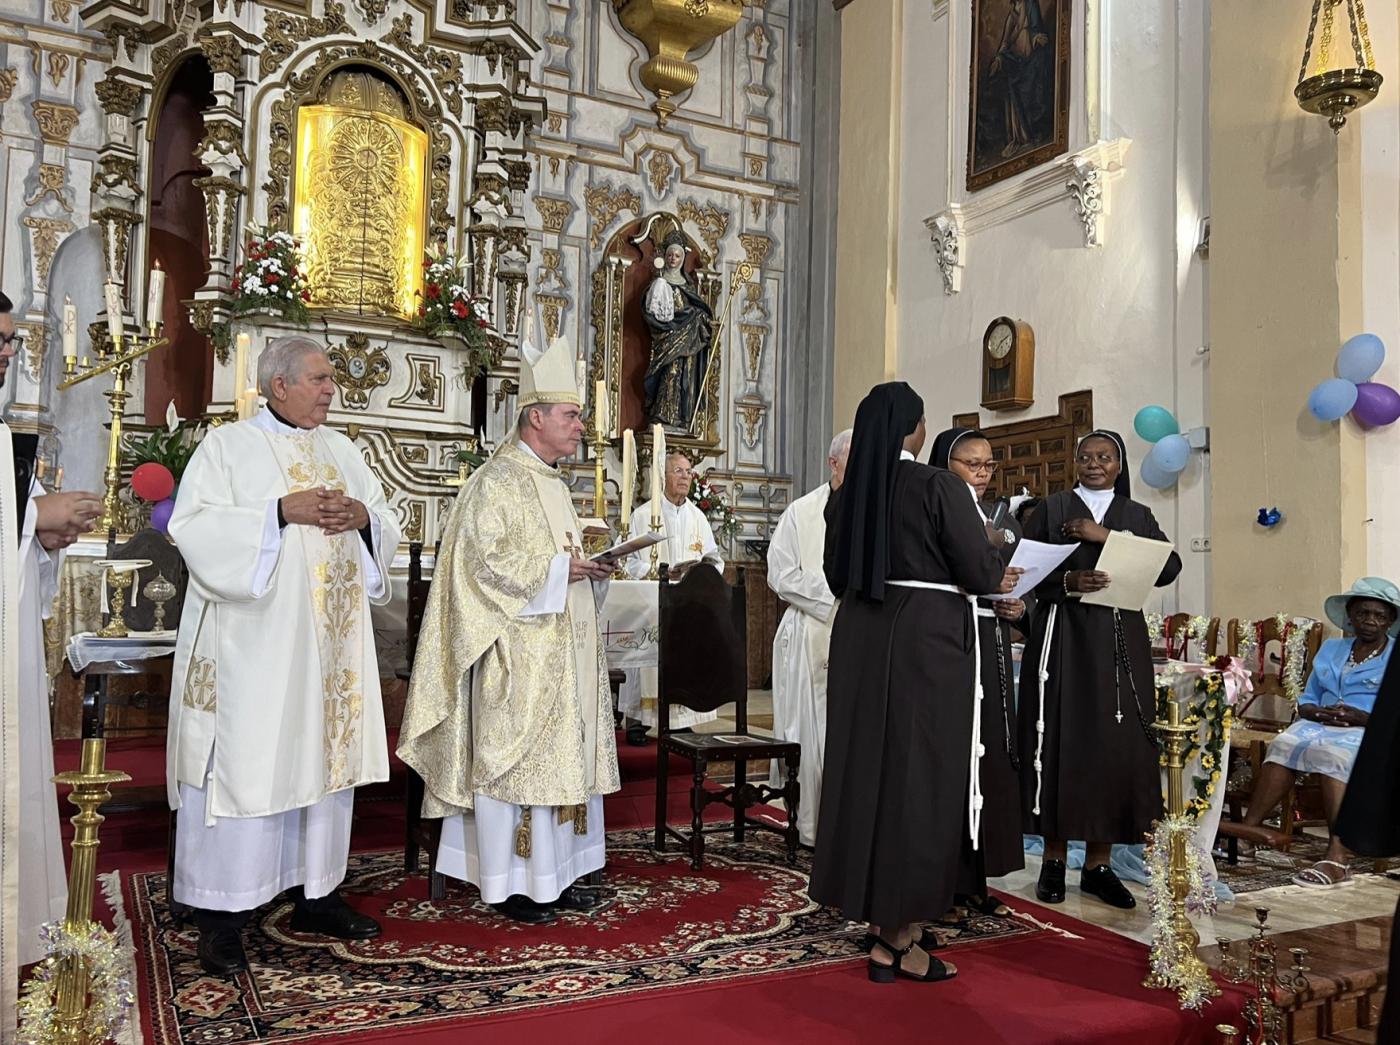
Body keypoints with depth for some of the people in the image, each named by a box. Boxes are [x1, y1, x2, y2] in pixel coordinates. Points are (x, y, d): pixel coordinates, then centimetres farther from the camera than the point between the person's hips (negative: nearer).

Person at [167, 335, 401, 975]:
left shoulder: (341, 450, 15)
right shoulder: (228, 446, 0)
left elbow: (386, 527, 15)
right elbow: (194, 526, -12)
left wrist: (363, 517, -7)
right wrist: (282, 511, -18)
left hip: (332, 643, 6)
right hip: (255, 643, -5)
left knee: (327, 756, 9)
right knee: (246, 763, -4)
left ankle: (317, 896, 22)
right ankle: (222, 914, 8)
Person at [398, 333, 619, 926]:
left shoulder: (553, 483, 18)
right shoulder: (496, 482, -10)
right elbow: (486, 559, -19)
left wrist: (589, 570, 6)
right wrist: (558, 569, -19)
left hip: (565, 650, 9)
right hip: (518, 656, -9)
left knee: (565, 755, 11)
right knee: (515, 756, -2)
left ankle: (554, 874, 21)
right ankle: (509, 883, 9)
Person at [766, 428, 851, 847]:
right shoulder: (802, 513, 2)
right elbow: (783, 576, -4)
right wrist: (838, 600, -11)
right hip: (815, 637, -2)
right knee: (816, 731, 1)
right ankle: (814, 827, 10)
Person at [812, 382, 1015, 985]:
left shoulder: (846, 495, 5)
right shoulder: (938, 487, -11)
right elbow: (978, 568, -11)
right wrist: (999, 581, 12)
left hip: (859, 640, 6)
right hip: (927, 640, -6)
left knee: (867, 768, 13)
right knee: (919, 775, 3)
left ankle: (881, 930, 24)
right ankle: (899, 936, 10)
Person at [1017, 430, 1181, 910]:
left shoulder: (1137, 516, 13)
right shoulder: (1052, 508, 8)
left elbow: (1169, 566, -4)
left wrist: (1106, 536, -11)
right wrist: (1067, 581, -19)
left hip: (1119, 643, 2)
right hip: (1062, 639, -2)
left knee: (1116, 746, -1)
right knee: (1061, 743, -3)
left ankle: (1098, 863, 10)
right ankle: (1054, 859, 8)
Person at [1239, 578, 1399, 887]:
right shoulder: (1330, 650, 24)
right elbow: (1305, 701, 20)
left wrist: (1360, 718, -16)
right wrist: (1317, 712, -3)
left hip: (1371, 731, -4)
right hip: (1322, 724, 4)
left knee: (1330, 752, -38)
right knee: (1285, 744, -31)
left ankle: (1337, 858, -46)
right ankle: (1248, 828, -40)